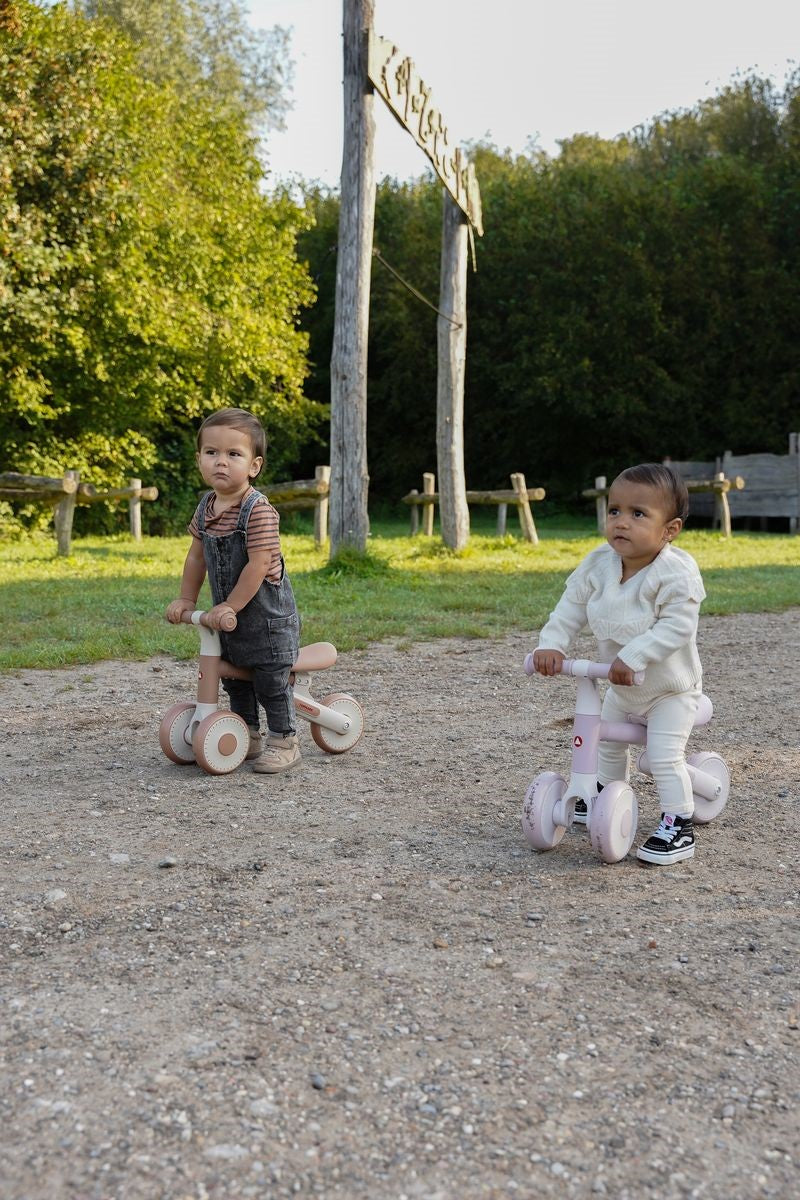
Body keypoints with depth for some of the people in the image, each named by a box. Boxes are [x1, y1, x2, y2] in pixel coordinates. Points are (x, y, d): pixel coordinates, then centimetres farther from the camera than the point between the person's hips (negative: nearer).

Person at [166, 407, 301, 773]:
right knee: (235, 679, 18)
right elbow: (197, 556, 11)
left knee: (272, 679, 1)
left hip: (267, 613, -8)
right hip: (227, 612, 8)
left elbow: (259, 564, -27)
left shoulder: (258, 510, -24)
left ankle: (283, 741, 15)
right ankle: (248, 736, 33)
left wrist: (231, 606, -24)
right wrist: (186, 599, 9)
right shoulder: (205, 508, 0)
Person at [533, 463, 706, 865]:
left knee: (664, 757, -15)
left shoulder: (676, 572, -28)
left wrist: (633, 656, -40)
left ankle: (679, 827, -1)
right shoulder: (598, 563, -11)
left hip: (670, 687, -7)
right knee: (607, 742, 23)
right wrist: (551, 644, -18)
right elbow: (571, 606, -5)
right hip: (621, 685, 7)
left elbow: (677, 626, -34)